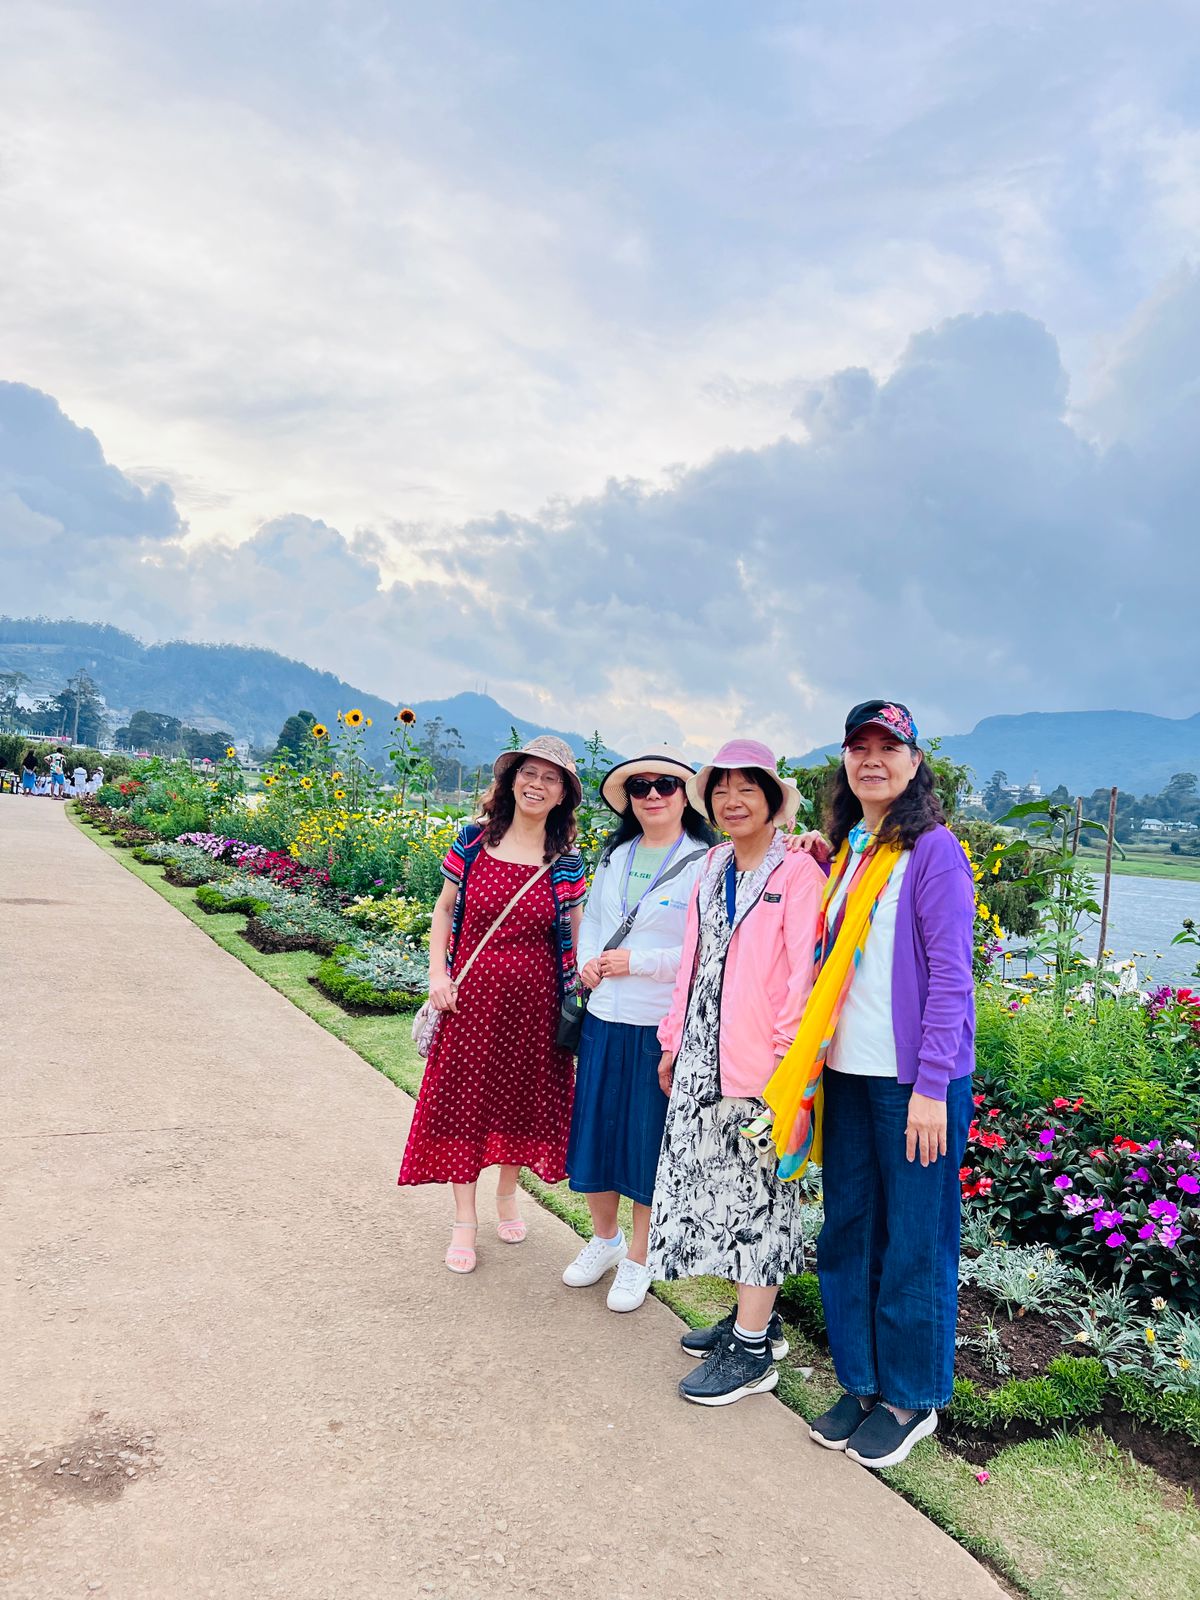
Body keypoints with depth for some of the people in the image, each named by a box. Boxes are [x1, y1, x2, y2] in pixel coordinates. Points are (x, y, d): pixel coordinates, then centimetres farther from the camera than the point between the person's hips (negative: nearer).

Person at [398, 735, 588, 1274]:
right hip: (472, 993, 0)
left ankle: (507, 1193, 39)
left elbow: (575, 939, 3)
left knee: (521, 1096, 13)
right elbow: (444, 910, 6)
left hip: (534, 999, 0)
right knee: (465, 1098, 6)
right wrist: (437, 974, -5)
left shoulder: (567, 863, -3)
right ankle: (464, 1218, 22)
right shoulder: (473, 842, -3)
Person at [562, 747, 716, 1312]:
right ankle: (604, 1238, 38)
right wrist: (586, 962, -2)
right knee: (593, 1132, 14)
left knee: (649, 1142, 8)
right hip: (604, 1017, 5)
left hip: (663, 1026, -5)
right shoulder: (614, 855, 8)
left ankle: (638, 1259, 28)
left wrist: (637, 962, -18)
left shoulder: (704, 863, -11)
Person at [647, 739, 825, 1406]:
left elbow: (804, 972, -15)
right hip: (704, 1057, 7)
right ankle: (755, 1316, 30)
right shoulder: (712, 869, 12)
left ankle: (753, 1351, 14)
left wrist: (788, 1058, -17)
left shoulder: (797, 870, -11)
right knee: (714, 1183, 13)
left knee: (757, 1192, 1)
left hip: (762, 1062, -7)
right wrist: (675, 1042, 18)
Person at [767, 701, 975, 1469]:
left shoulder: (933, 849, -9)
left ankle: (911, 1397, 25)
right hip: (847, 1072, 6)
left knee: (914, 1240, 6)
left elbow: (950, 975, -13)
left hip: (912, 1079, -6)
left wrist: (932, 1086, -16)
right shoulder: (846, 850, 11)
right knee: (847, 1230, 13)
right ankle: (862, 1382, 30)